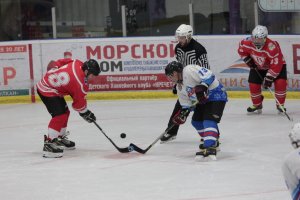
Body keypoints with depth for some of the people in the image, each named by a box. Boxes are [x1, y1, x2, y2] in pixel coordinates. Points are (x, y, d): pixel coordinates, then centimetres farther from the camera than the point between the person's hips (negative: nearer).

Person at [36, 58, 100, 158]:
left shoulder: (78, 64, -6)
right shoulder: (80, 84, -26)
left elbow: (60, 62, 10)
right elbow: (79, 101, -12)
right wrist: (85, 113, 3)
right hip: (46, 90, -11)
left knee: (65, 112, 20)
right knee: (59, 115, -20)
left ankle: (60, 138, 34)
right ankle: (49, 143, -23)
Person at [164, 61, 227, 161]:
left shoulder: (189, 70, -19)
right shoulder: (180, 87, 12)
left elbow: (208, 75, -26)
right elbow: (187, 104, 13)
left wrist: (202, 87, -34)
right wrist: (183, 113, -2)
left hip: (216, 95, -11)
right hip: (203, 100, 11)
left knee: (209, 120, -23)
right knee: (196, 121, 14)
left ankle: (210, 148, -35)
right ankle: (213, 141, 31)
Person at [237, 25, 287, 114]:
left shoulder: (272, 47, -40)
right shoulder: (248, 42, -27)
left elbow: (276, 65, -36)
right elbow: (241, 48, -1)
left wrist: (268, 78, -35)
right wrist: (248, 59, -9)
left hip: (277, 65, -4)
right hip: (258, 67, 4)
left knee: (280, 83, -21)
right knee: (253, 85, -4)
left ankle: (280, 105, -2)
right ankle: (257, 105, 21)